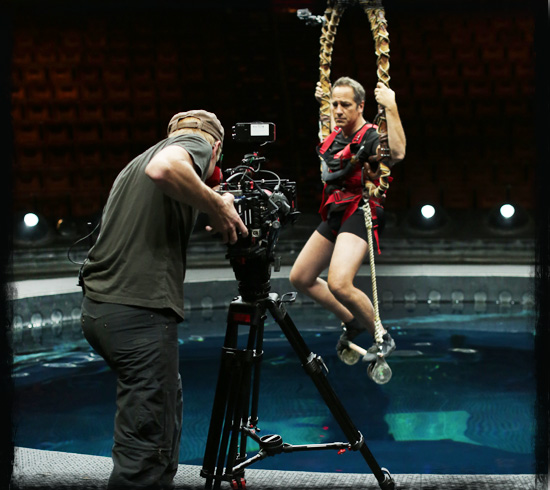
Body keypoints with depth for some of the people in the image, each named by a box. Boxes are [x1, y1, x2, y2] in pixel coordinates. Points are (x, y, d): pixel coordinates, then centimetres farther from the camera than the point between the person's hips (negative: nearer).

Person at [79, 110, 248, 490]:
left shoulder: (135, 163, 26)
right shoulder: (197, 144, 1)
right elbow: (164, 168, -22)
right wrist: (218, 206, -11)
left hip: (99, 307, 9)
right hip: (140, 311, -9)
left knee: (168, 402, 27)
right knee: (146, 450, -7)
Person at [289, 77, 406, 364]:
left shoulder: (370, 138, -14)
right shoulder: (336, 134, 12)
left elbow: (397, 153, -38)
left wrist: (391, 108, -36)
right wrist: (322, 102, 31)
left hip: (359, 214, -9)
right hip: (334, 215, 9)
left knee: (339, 284, -28)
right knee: (300, 278, 14)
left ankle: (382, 338, -6)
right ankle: (351, 321, 30)